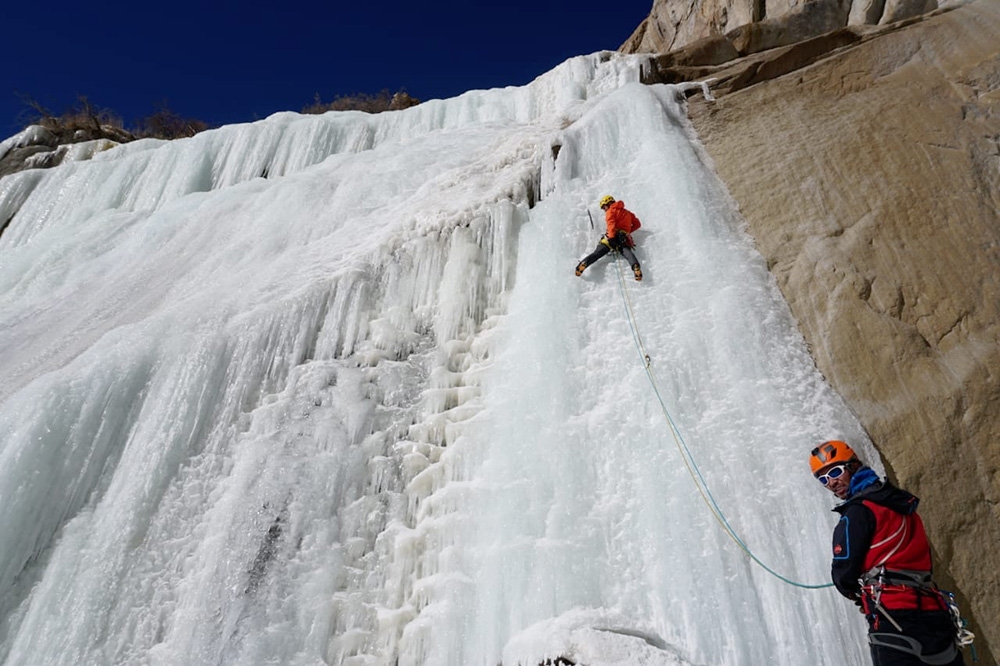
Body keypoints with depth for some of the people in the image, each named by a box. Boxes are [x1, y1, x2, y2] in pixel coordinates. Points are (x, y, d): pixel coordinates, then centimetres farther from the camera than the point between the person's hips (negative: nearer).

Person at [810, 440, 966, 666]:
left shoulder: (858, 511, -9)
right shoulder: (903, 505, 17)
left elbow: (844, 574, -9)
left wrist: (859, 594, 13)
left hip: (893, 617, -8)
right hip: (933, 613, 9)